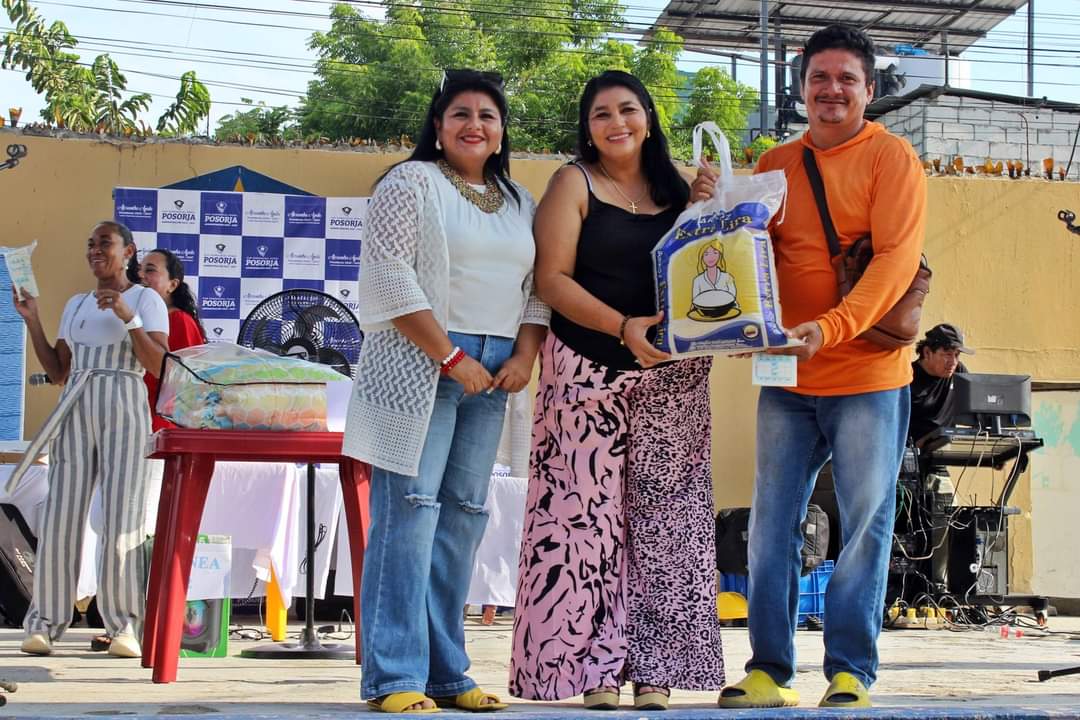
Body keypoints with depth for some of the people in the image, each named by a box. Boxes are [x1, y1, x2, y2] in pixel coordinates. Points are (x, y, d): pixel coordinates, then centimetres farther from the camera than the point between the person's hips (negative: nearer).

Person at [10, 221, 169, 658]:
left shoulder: (146, 300, 6)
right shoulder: (76, 305, 21)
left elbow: (156, 364, -5)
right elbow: (57, 372, 17)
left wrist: (128, 318, -16)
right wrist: (32, 321, 10)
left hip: (124, 411, -4)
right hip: (75, 411, 4)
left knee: (122, 517, -11)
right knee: (61, 513, -4)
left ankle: (124, 626, -11)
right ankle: (44, 622, -4)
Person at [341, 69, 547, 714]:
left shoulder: (520, 203, 19)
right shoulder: (411, 184, -1)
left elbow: (537, 288, 18)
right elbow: (390, 277, -11)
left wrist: (525, 357, 0)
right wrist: (451, 358, -14)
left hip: (491, 375, 6)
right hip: (419, 365, -6)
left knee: (463, 518, 6)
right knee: (409, 510, -10)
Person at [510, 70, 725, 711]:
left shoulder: (677, 189, 13)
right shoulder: (575, 184, 3)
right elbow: (553, 278, -6)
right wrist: (624, 327, -18)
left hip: (672, 377, 3)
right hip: (591, 371, -3)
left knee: (664, 513, 0)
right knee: (589, 512, -5)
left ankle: (653, 670, 3)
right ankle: (594, 666, 0)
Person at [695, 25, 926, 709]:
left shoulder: (891, 156, -2)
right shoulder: (775, 165, 13)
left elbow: (895, 259, -12)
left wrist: (832, 327, -24)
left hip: (868, 374, -4)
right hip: (787, 377, 5)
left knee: (865, 524, 0)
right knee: (773, 523, 4)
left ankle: (851, 671, 6)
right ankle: (770, 671, 10)